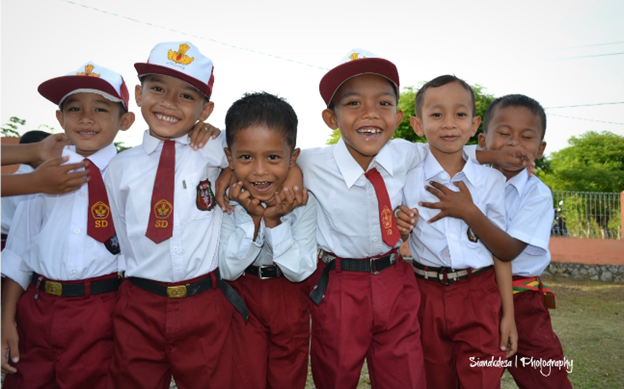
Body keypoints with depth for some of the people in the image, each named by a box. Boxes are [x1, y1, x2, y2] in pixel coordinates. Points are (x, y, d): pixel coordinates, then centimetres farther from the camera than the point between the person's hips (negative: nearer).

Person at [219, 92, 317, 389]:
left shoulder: (302, 203, -20)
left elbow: (300, 271, -19)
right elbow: (228, 270, -19)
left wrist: (274, 220, -31)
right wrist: (253, 218, -31)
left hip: (291, 300, 1)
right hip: (242, 300, 0)